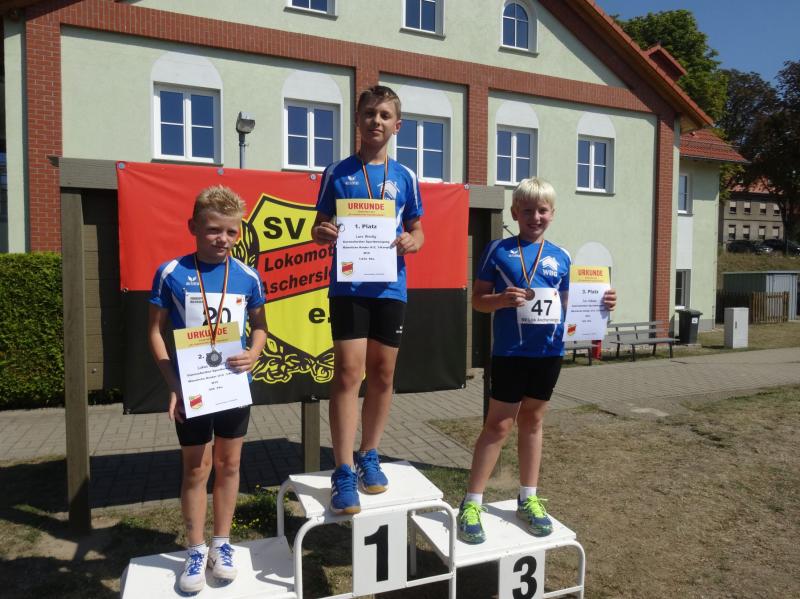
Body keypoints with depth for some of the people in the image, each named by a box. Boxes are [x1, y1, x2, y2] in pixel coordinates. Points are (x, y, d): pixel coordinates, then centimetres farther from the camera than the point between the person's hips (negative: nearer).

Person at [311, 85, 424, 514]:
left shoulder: (405, 177, 9)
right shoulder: (337, 173, 5)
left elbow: (417, 230, 13)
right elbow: (319, 227, 7)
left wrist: (411, 242, -10)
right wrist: (322, 233, -17)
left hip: (390, 287, 3)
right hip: (348, 286, -2)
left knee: (382, 374, 8)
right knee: (348, 372, -8)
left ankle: (368, 457, 26)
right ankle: (343, 473, 0)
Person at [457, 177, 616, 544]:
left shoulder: (560, 257, 8)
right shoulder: (498, 250, -2)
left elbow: (567, 305, 12)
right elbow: (478, 299, -2)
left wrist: (599, 304, -5)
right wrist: (502, 300, -22)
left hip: (549, 352, 4)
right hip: (510, 351, -4)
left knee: (532, 420, 15)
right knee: (499, 424, -1)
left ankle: (528, 499, 28)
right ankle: (471, 504, 11)